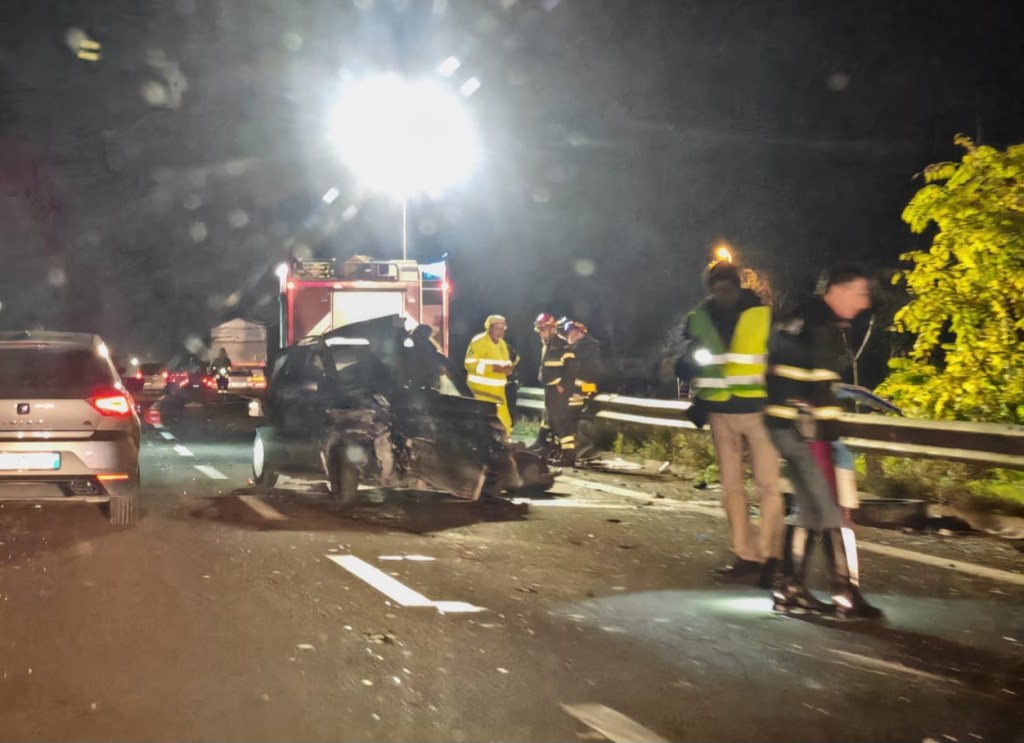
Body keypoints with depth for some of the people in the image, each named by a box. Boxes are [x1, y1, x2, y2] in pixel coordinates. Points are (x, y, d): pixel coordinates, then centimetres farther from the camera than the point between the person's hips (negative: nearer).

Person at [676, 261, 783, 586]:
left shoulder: (764, 315, -6)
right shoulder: (697, 319, 4)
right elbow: (686, 366, 13)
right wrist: (690, 362, -11)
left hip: (758, 410, -4)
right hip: (720, 412, 4)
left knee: (767, 484, -6)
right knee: (731, 485, 8)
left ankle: (770, 556, 0)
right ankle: (745, 555, 15)